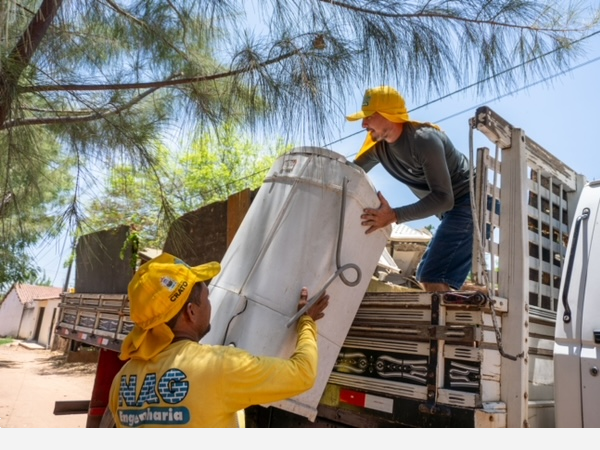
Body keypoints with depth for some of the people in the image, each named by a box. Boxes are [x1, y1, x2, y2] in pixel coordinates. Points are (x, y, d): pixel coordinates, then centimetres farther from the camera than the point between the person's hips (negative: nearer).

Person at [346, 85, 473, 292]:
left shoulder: (423, 140, -24)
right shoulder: (378, 146, 1)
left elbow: (443, 198, -29)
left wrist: (393, 216, -37)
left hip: (470, 203, -9)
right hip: (453, 210, 9)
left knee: (433, 279, -20)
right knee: (425, 276, 13)